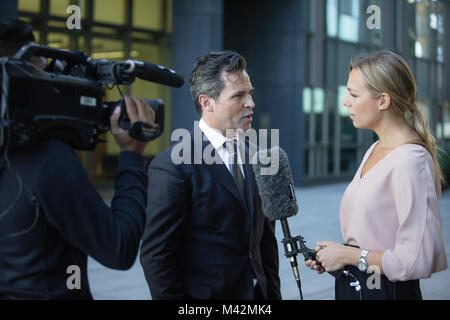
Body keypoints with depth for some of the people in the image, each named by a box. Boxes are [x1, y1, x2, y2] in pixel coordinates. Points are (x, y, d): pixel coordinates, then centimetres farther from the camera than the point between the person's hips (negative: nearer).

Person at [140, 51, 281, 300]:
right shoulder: (172, 166, -16)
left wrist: (273, 293, 7)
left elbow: (265, 237, 11)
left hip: (256, 292, 6)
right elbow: (156, 256, -16)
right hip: (205, 293, -6)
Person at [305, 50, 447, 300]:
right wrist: (333, 254, 2)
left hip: (386, 290, -8)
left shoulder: (410, 161, -20)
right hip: (352, 285, 8)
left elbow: (418, 261, -23)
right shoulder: (375, 150, 8)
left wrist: (348, 254, -15)